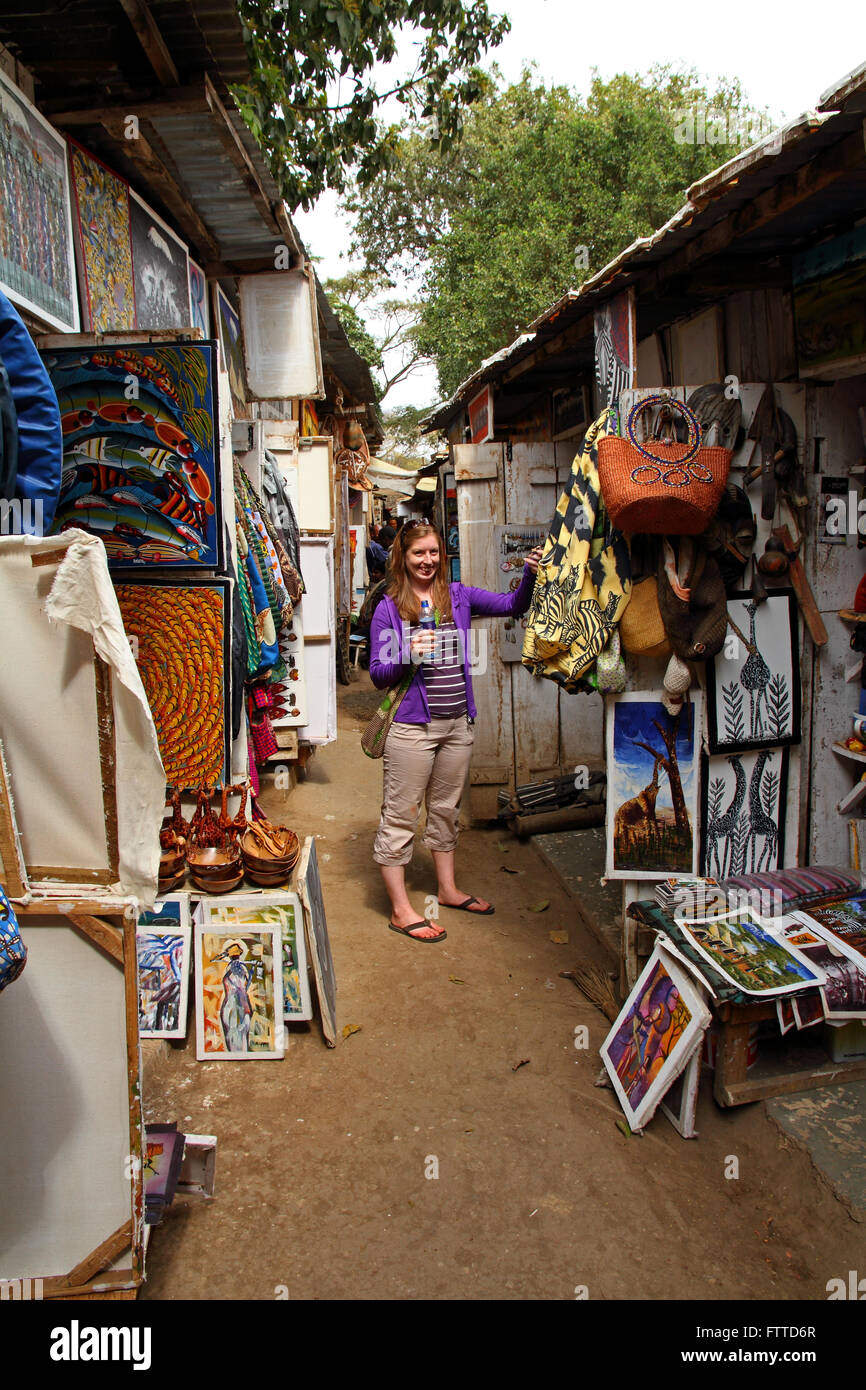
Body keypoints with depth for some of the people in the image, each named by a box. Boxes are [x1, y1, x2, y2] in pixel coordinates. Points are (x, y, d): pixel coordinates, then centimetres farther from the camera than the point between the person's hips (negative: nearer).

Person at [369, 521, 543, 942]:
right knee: (400, 816, 2)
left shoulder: (458, 596, 6)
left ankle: (448, 889, 35)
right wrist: (409, 656, -23)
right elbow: (378, 674, -6)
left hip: (458, 722, 5)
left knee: (446, 808, 19)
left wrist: (529, 575, -16)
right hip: (412, 726, -5)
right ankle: (400, 910, 13)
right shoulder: (389, 608, -6)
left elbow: (512, 605, 1)